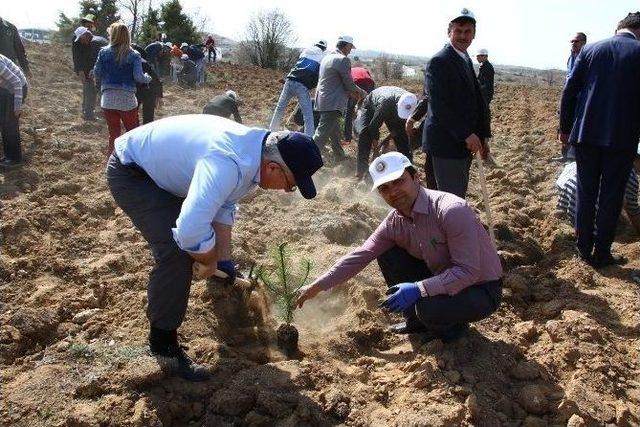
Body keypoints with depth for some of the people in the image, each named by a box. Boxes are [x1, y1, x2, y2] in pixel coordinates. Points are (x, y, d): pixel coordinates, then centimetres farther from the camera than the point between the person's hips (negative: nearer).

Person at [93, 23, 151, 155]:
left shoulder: (104, 52, 2)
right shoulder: (134, 55, -3)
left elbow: (97, 74, 3)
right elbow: (138, 77, -12)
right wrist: (148, 78, 9)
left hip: (108, 99, 2)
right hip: (127, 100, -2)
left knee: (114, 134, 12)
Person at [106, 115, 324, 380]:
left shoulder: (255, 150, -9)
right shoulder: (228, 165, -40)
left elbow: (224, 206, 4)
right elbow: (191, 231, -49)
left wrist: (224, 262, 2)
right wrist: (210, 262, -26)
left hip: (161, 166, 9)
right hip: (130, 173, -9)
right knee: (176, 252, -22)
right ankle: (163, 343, -4)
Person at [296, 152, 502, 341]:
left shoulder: (451, 210, -29)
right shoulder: (393, 223, -7)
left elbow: (468, 272, -30)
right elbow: (359, 257, -3)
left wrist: (418, 289, -36)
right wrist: (317, 286, -6)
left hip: (481, 289, -6)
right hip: (442, 278, 7)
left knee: (429, 306, -33)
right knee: (387, 256, -4)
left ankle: (453, 326, 4)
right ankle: (416, 321, 13)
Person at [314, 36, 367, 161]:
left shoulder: (327, 57, 14)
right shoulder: (343, 59, -14)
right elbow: (348, 83, -12)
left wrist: (351, 93, 22)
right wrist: (361, 92, 6)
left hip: (323, 100, 10)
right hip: (332, 103, -10)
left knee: (335, 131, 21)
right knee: (322, 135, -9)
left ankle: (340, 156, 33)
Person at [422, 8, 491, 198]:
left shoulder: (466, 60, 16)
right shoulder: (439, 62, -13)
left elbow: (476, 100, 16)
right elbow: (439, 105, -21)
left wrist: (482, 136, 8)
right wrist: (466, 134, -22)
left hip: (464, 141, 9)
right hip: (446, 142, -9)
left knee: (459, 195, 16)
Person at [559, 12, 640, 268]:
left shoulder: (589, 50, 5)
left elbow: (569, 91, 3)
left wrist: (565, 128, 10)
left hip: (586, 133, 3)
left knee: (586, 192, 12)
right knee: (611, 197, 6)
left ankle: (584, 247, 19)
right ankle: (601, 254, 12)